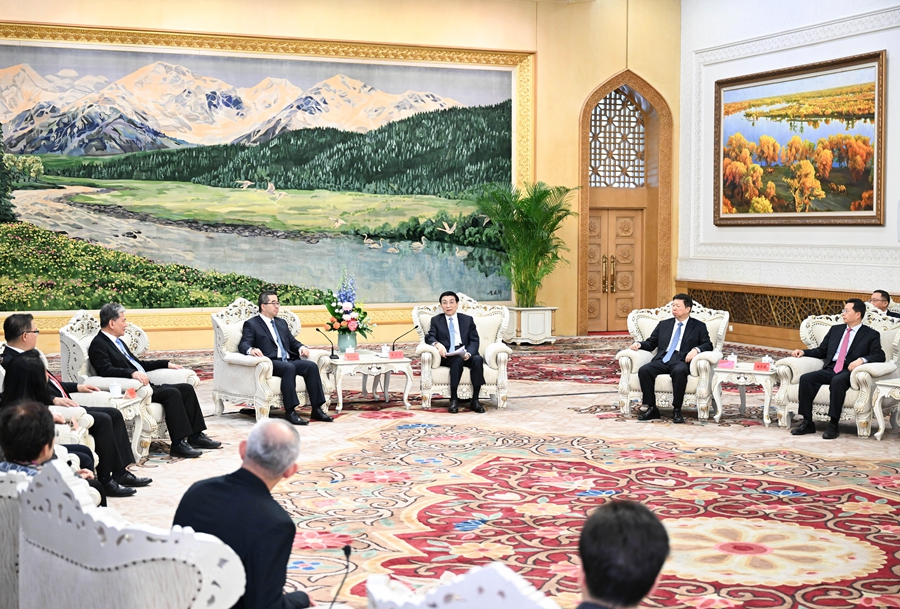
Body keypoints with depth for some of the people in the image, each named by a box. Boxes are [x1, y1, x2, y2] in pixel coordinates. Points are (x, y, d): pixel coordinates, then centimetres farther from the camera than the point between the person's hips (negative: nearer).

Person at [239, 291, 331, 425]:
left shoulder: (282, 323, 28)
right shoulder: (251, 324, 7)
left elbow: (292, 341, 26)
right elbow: (243, 345, -5)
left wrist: (301, 347, 2)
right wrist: (251, 350, -30)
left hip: (289, 360, 7)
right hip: (270, 363, -7)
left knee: (311, 366, -20)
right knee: (289, 368, -36)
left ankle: (316, 409, -21)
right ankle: (290, 412, -37)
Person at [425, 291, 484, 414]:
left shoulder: (468, 319, 16)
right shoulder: (436, 320, 14)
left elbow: (474, 340, 5)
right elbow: (429, 337, -1)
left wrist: (468, 353, -17)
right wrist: (437, 344, -26)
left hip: (465, 355, 2)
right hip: (447, 357, -2)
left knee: (478, 359, -32)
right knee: (458, 360, -36)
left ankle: (474, 400, -29)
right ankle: (453, 399, -32)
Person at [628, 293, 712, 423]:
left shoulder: (699, 326, 16)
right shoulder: (663, 325, 26)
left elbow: (708, 345, 6)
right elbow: (651, 343, 24)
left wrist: (696, 349, -15)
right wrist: (639, 344, 2)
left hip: (681, 360, -3)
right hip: (662, 359, 4)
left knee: (679, 371, -40)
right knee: (643, 370, -27)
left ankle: (677, 410, -29)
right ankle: (652, 408, -20)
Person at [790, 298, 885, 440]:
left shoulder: (871, 335, 7)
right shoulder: (835, 330, 23)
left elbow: (879, 355, -5)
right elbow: (821, 351, 26)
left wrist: (862, 359, -24)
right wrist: (803, 352, 9)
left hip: (849, 371, -5)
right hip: (830, 369, 5)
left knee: (837, 381, -39)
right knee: (806, 378, -22)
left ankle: (833, 425, -33)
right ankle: (807, 423, -18)